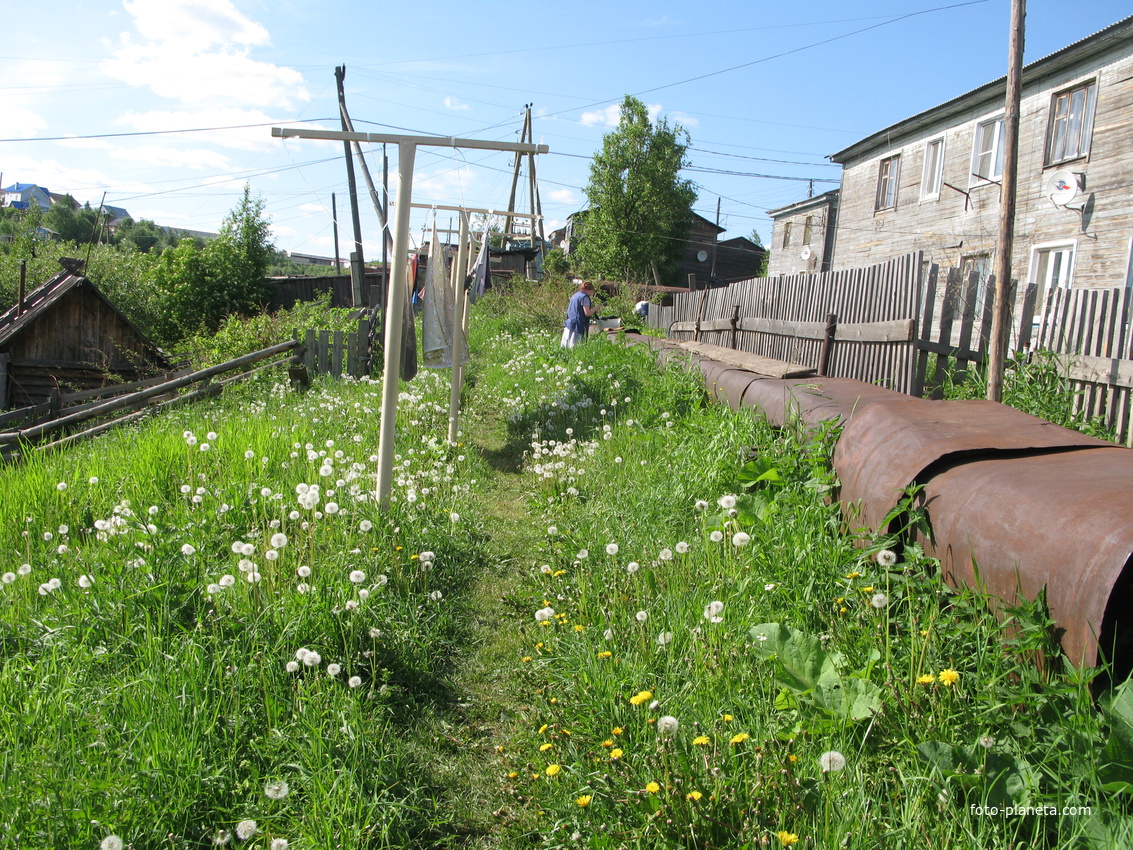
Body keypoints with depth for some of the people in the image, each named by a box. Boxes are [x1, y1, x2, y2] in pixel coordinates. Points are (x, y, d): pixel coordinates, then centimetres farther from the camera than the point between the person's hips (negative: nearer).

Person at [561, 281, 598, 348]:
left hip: (568, 325, 8)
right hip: (578, 327, -8)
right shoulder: (585, 297, -7)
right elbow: (587, 313, -14)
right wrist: (595, 308, 2)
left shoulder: (574, 295, 20)